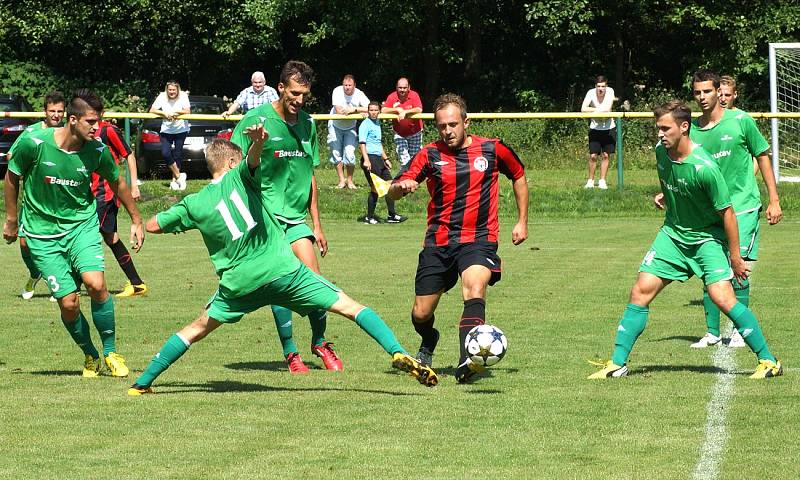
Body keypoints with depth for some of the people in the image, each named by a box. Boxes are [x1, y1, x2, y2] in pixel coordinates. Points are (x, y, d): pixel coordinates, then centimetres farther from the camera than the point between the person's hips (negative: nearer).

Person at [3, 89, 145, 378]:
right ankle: (90, 356, 18)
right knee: (69, 303, -8)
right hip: (42, 232, -1)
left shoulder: (97, 151, -10)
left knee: (96, 284, -22)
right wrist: (11, 221, 10)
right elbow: (12, 178, 2)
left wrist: (136, 219, 19)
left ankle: (111, 353, -2)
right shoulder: (34, 144, -17)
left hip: (82, 224, 1)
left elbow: (117, 182, 11)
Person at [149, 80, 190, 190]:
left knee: (177, 155, 0)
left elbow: (187, 111, -17)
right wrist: (164, 113, -30)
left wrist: (175, 112, -31)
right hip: (166, 130, 1)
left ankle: (174, 181, 11)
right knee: (165, 153, -15)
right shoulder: (162, 96, -10)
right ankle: (179, 175, -1)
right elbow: (152, 110, -15)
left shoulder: (183, 96, -11)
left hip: (181, 130, -1)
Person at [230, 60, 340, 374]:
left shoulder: (307, 124, 11)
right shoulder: (256, 120, -7)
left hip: (296, 216, 5)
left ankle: (319, 342, 18)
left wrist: (317, 224, 20)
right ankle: (290, 353, 3)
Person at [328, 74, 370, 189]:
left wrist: (353, 109, -32)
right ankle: (342, 180, 14)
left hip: (350, 128, 0)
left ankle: (350, 180, 7)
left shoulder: (359, 94, -17)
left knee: (349, 153, -10)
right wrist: (359, 111, -26)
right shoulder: (337, 91, -22)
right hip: (336, 126, 0)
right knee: (336, 153, 1)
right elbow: (339, 111, -29)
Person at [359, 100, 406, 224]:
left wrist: (385, 159, 30)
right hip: (370, 158, -9)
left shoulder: (377, 124, 19)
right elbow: (362, 143, -17)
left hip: (379, 159, 9)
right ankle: (369, 218, 1)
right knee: (375, 189, -7)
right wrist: (366, 160, -27)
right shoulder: (365, 124, -8)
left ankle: (392, 215, 15)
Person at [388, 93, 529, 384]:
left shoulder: (493, 150, 1)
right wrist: (401, 186, -27)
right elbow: (393, 192, -2)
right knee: (421, 314, 3)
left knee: (475, 288, -32)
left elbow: (519, 176, 20)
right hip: (438, 242, 2)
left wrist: (522, 221, 17)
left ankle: (467, 362, -47)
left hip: (478, 240, -2)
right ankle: (428, 345, 40)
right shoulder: (430, 155, 2)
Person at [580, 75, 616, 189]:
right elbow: (583, 109, -25)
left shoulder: (610, 91, -15)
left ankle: (602, 181, 11)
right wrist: (599, 110, -23)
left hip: (608, 128, 0)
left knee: (605, 155, 3)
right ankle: (590, 181, 8)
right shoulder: (591, 93, -16)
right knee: (593, 156, -4)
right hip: (595, 128, 0)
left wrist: (594, 111, -20)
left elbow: (608, 109, -25)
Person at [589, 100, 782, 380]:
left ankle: (768, 361, -9)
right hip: (673, 233, 6)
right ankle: (618, 364, 6)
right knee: (641, 292, -1)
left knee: (722, 297, -20)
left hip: (708, 238, -6)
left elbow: (726, 212, -19)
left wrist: (736, 258, -15)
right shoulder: (661, 152, -6)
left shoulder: (704, 168, -27)